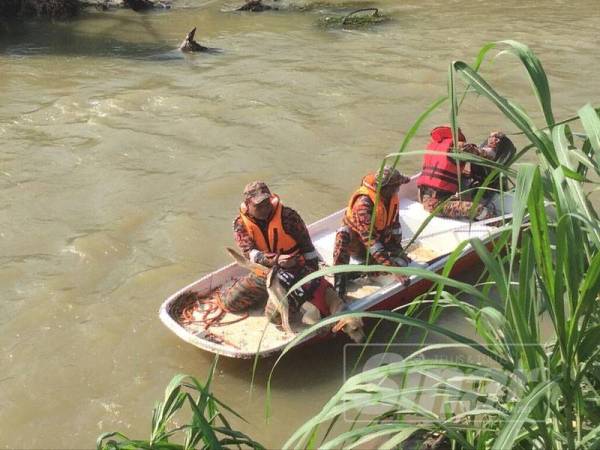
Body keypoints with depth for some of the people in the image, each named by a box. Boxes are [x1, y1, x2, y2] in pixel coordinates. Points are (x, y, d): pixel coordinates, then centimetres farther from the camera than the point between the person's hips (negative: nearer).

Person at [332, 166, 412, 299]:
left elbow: (395, 223, 5)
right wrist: (391, 266, -44)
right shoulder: (363, 202, -34)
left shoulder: (391, 197, -11)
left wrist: (397, 247, 1)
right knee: (343, 235, -39)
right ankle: (340, 277, -37)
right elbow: (370, 239, -40)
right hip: (357, 246, -7)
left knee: (402, 261, -16)